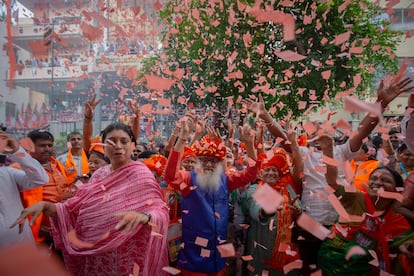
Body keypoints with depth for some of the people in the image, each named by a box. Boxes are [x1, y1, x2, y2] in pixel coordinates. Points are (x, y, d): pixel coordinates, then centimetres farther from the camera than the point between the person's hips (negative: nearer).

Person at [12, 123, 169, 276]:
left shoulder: (141, 175, -14)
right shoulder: (99, 175, 5)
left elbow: (161, 213, -21)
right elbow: (75, 209, 3)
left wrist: (143, 217, -41)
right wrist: (45, 206, -13)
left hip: (126, 258, -5)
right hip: (94, 256, 5)